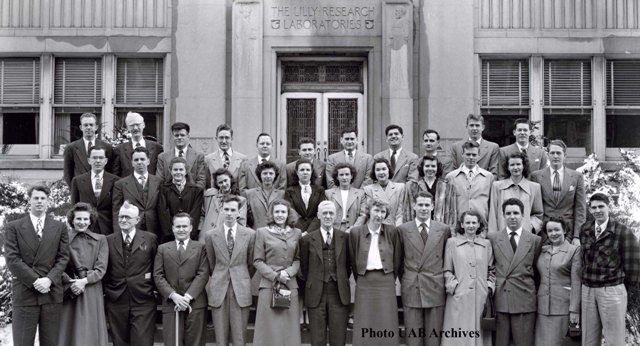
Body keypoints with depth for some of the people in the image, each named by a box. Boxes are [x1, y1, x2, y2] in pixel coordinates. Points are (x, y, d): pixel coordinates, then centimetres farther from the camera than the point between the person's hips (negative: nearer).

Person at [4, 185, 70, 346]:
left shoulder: (59, 227, 12)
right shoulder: (13, 227, 6)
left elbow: (63, 258, 6)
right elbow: (12, 259, -3)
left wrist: (49, 279, -11)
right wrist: (35, 281, -11)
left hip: (52, 293, 2)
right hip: (24, 294, -2)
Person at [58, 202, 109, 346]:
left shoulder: (100, 240, 8)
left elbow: (101, 268, 1)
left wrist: (84, 280, -13)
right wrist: (70, 283, -14)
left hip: (92, 294, 1)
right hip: (69, 292, -1)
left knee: (91, 333, 0)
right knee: (69, 332, -1)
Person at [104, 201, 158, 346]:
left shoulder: (150, 239, 3)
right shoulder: (109, 240, 7)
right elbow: (104, 270, 11)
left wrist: (154, 287, 1)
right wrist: (105, 292, 5)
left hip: (143, 302, -2)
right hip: (116, 303, 2)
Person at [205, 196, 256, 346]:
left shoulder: (250, 234, 0)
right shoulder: (211, 235, 2)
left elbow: (252, 263, 11)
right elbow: (211, 263, 13)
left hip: (241, 290, -1)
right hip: (218, 290, 1)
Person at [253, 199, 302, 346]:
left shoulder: (296, 233, 10)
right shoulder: (262, 232, 2)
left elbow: (298, 259, 10)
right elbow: (258, 261, 0)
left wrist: (289, 272, -9)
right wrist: (276, 275, -11)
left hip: (290, 285, 2)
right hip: (269, 284, -2)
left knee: (289, 327, 3)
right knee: (270, 328, -2)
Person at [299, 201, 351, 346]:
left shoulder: (344, 237, 5)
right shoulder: (307, 239, 1)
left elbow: (348, 265, 13)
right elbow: (304, 267, 7)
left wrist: (341, 281, 8)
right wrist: (311, 284, 6)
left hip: (339, 294, 1)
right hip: (316, 294, -1)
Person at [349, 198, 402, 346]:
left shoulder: (392, 231, 0)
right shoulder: (355, 232, 0)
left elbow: (397, 259, 8)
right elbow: (353, 261, 8)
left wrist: (391, 279, 10)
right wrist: (360, 279, 10)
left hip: (386, 282, 0)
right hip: (364, 283, 0)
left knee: (386, 326, 1)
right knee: (364, 329, 1)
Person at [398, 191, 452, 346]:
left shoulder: (444, 229, 5)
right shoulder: (402, 229, 3)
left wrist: (447, 279, 7)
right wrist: (404, 280, 6)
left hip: (435, 289, 1)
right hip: (411, 289, -1)